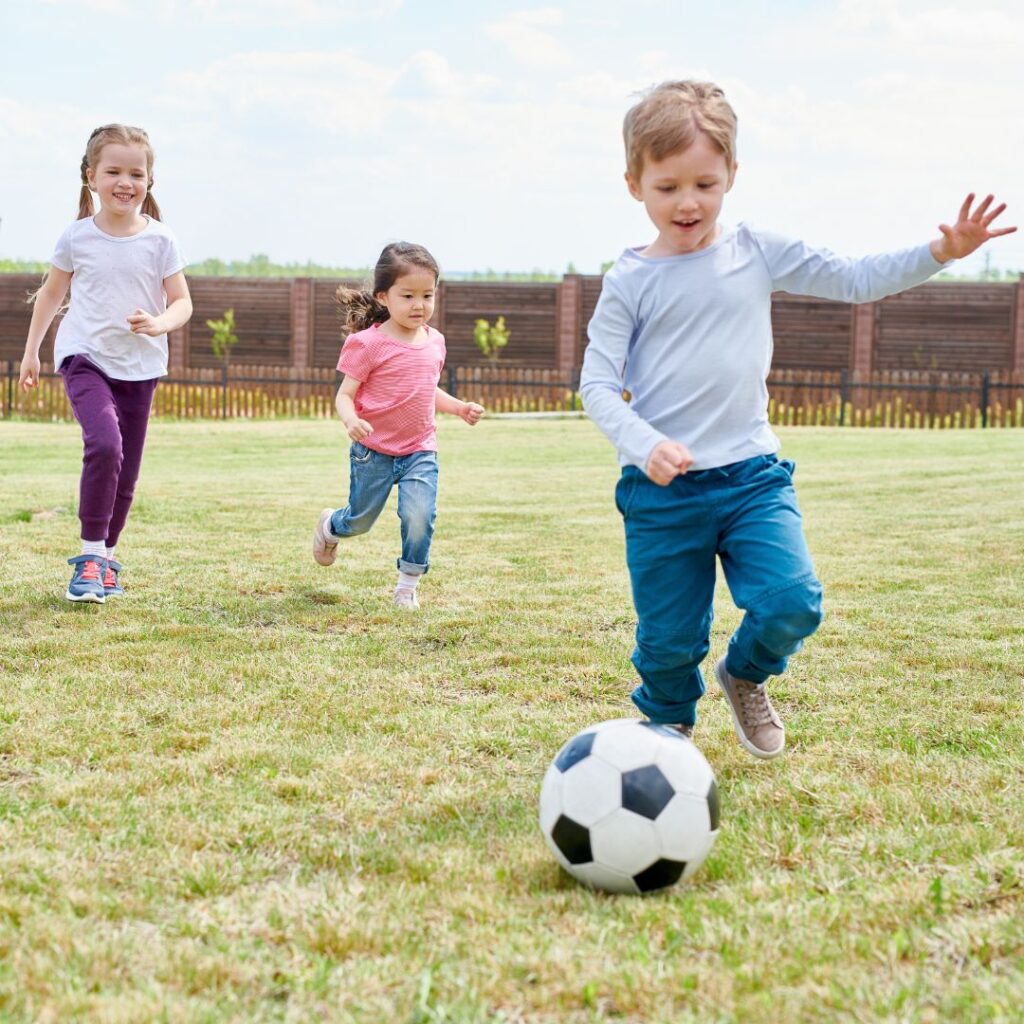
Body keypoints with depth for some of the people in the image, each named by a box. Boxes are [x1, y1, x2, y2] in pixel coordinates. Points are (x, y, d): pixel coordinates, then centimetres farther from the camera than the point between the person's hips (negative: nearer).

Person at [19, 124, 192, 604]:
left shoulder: (160, 240, -2)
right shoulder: (77, 237, -2)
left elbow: (181, 303, 0)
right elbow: (52, 293, 12)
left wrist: (158, 323, -22)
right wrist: (31, 351, 17)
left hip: (140, 366, 2)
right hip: (86, 358, -2)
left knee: (126, 473, 7)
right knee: (104, 445, -25)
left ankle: (106, 556, 26)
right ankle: (90, 555, -15)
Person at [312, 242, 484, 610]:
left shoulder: (434, 342, 3)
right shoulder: (368, 344, -15)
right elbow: (345, 394, -14)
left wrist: (461, 407, 3)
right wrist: (350, 420, -35)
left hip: (420, 451, 3)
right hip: (373, 451, -3)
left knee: (419, 517, -15)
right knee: (359, 520, 14)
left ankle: (407, 586, 7)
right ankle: (329, 527, 51)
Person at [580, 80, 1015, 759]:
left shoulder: (758, 254, 5)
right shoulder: (630, 282, -2)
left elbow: (857, 281, 10)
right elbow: (598, 384, -5)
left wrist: (941, 252, -1)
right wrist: (645, 445, -21)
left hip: (751, 474, 2)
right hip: (661, 490, -2)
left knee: (792, 603, -14)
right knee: (669, 638, 4)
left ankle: (746, 676, 20)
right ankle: (669, 728, 35)